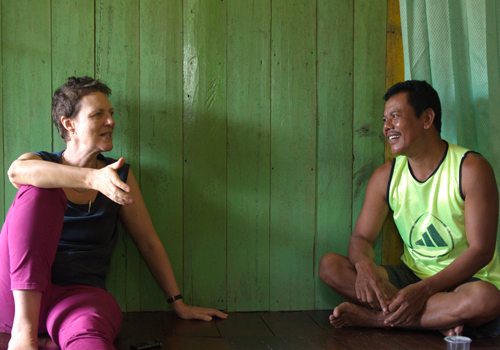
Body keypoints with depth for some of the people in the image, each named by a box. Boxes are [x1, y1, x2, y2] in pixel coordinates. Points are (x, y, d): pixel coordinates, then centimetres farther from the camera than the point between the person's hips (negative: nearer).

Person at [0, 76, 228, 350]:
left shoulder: (119, 176, 14)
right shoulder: (41, 164, 8)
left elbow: (149, 244, 18)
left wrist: (178, 304, 16)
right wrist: (92, 178, -32)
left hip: (80, 296, -4)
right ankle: (24, 327, -29)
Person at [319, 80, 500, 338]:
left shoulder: (471, 169, -11)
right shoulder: (386, 176, 4)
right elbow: (361, 237, 1)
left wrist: (424, 290, -28)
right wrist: (364, 265, -26)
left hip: (463, 281, -4)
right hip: (410, 276, 4)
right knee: (330, 265, -16)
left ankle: (373, 317, -26)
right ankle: (437, 320, -24)